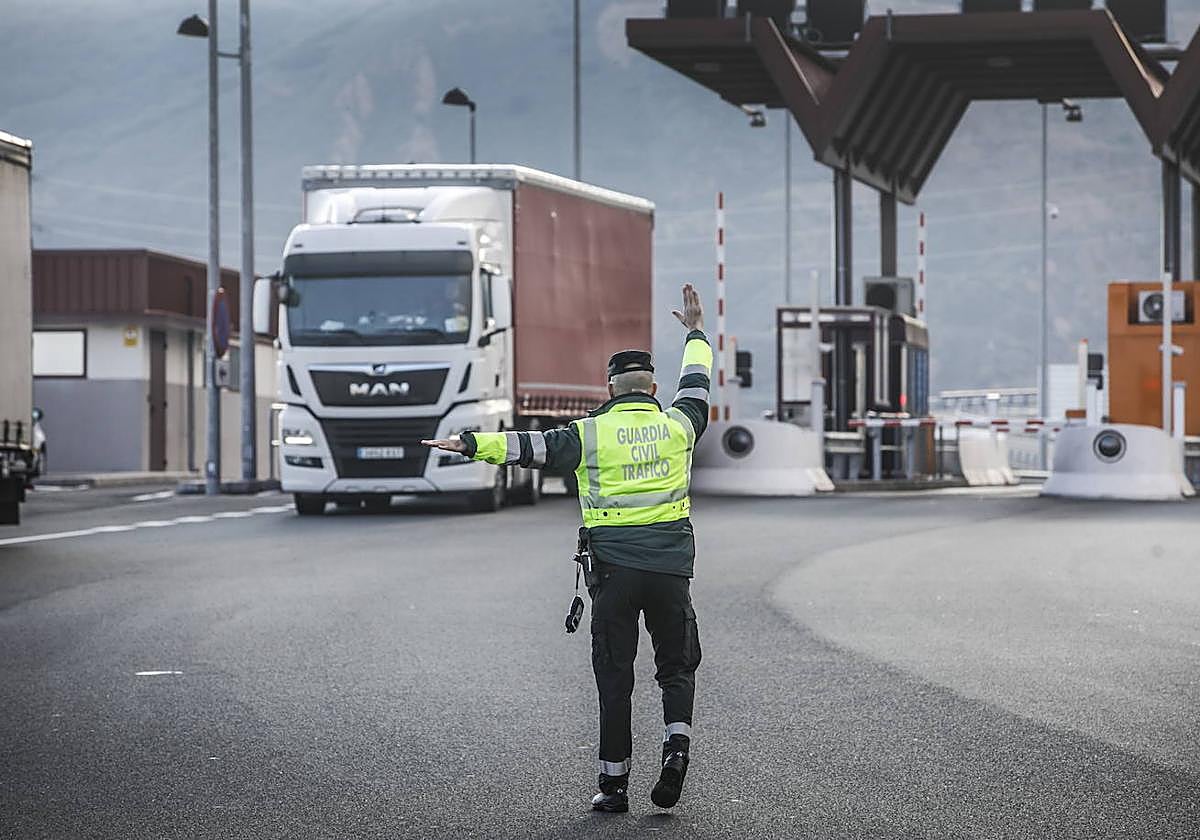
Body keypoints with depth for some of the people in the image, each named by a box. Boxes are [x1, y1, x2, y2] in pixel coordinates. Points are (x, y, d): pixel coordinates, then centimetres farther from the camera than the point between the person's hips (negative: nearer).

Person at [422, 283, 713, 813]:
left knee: (614, 676, 5)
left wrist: (472, 444, -10)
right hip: (671, 569, 2)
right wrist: (696, 335, 42)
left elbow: (532, 446, -11)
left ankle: (614, 783, 5)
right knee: (677, 665, 14)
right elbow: (695, 389, 26)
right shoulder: (676, 426, 7)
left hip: (614, 569, -2)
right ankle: (676, 742, -13)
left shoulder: (591, 434, -2)